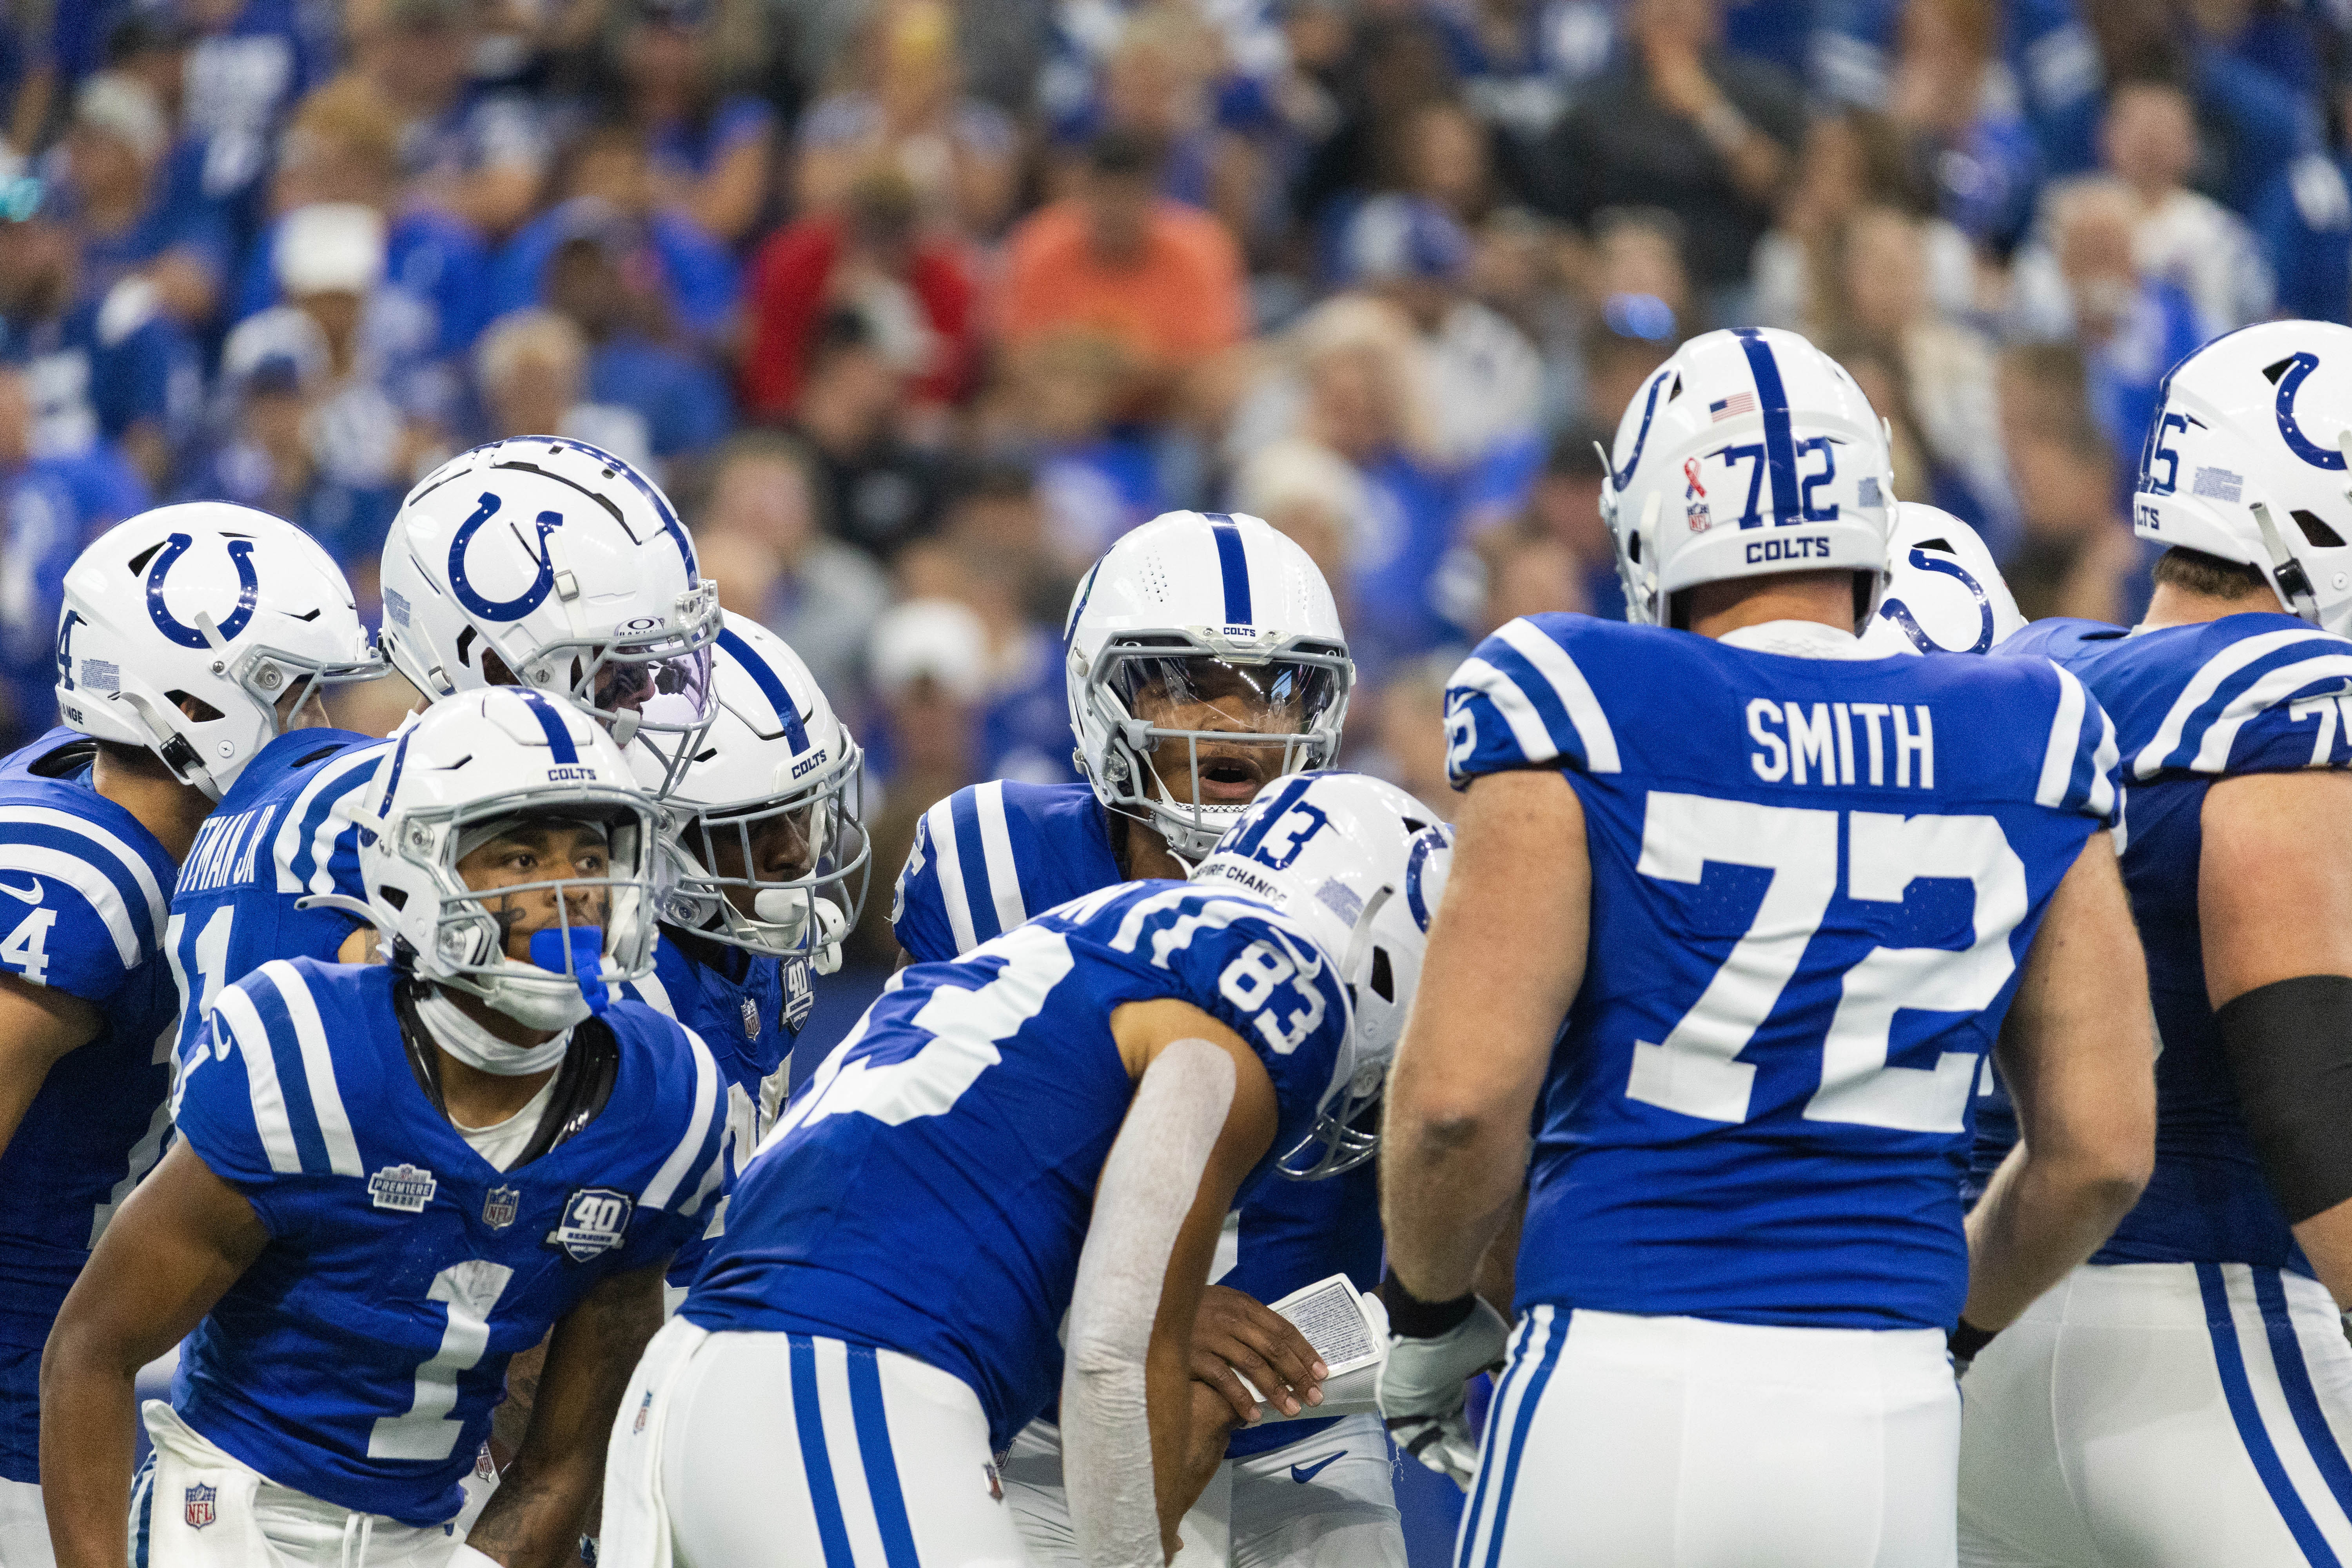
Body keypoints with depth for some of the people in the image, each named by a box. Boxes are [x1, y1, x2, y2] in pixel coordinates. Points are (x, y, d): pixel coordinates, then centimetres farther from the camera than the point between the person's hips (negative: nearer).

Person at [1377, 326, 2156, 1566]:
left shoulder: (1583, 722, -4)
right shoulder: (2024, 756, 7)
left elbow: (1459, 1096, -9)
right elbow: (2101, 1150, 8)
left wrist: (1427, 1318, 9)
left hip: (1622, 1404, -3)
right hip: (1890, 1421, 3)